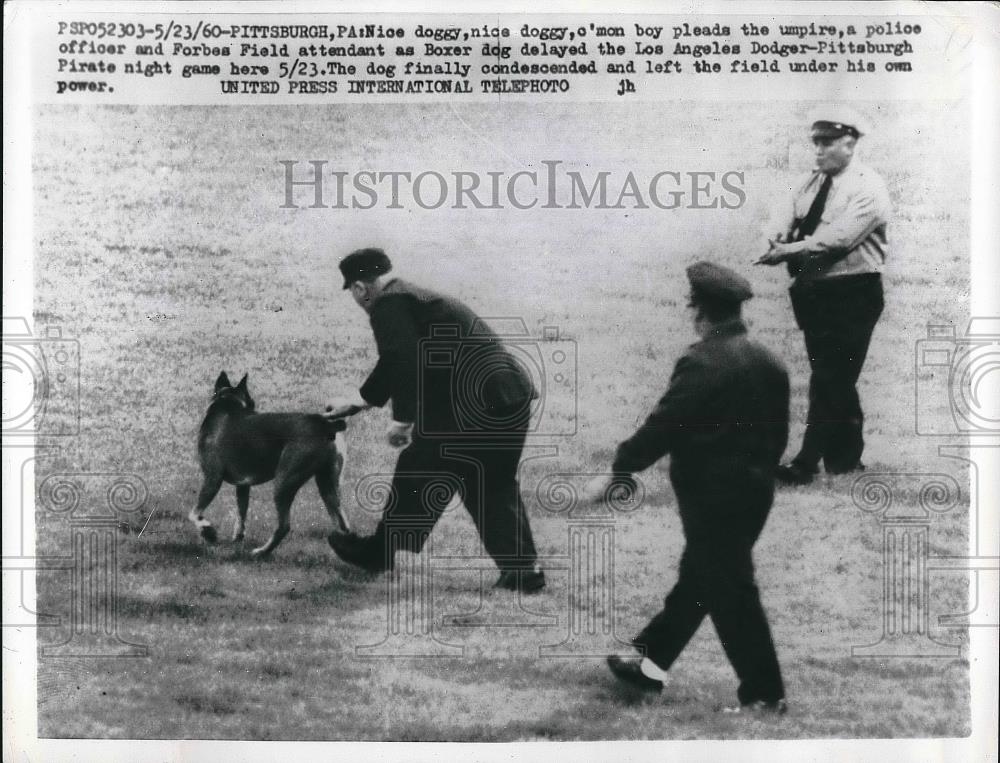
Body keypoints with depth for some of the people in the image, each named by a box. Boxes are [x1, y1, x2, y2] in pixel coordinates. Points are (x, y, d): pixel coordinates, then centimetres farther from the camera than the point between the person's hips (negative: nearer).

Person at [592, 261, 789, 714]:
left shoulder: (701, 364, -19)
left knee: (730, 593, 2)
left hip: (712, 496, -9)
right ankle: (652, 663, 31)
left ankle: (764, 693, 11)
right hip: (754, 492, 9)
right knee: (697, 578, 18)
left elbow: (661, 427, -19)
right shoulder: (769, 363, 4)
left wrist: (617, 474, -10)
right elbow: (778, 433, 11)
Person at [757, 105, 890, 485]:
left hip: (851, 294, -7)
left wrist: (791, 249, -23)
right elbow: (784, 220, 5)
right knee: (835, 379, 14)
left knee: (829, 380, -6)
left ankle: (807, 461, -2)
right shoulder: (811, 182, 12)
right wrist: (779, 240, -17)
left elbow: (837, 237, -23)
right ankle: (845, 457, 24)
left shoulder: (868, 188, -11)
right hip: (814, 289, 7)